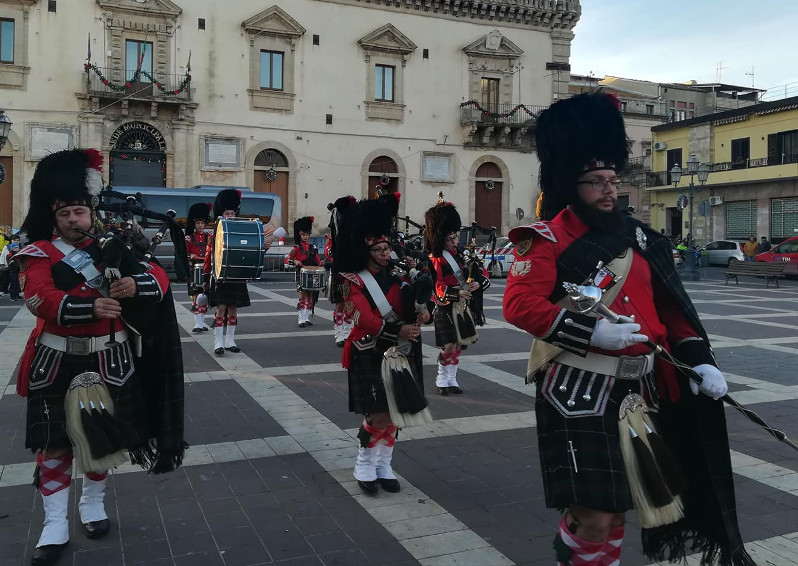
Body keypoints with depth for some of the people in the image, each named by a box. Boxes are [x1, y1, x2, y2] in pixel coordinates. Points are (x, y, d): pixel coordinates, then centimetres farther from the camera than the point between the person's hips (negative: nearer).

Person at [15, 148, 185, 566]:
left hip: (106, 360, 2)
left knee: (102, 435, 12)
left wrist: (135, 284, -29)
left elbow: (159, 276, -5)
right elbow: (39, 298, -21)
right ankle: (54, 525, 15)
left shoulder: (113, 247, 4)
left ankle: (93, 503, 34)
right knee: (53, 440, 4)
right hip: (56, 363, -2)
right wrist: (91, 307, -37)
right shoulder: (39, 254, -4)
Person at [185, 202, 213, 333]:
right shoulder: (189, 238, 4)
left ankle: (201, 321, 17)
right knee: (195, 295, -6)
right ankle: (198, 322, -5)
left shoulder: (209, 237, 10)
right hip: (194, 269, -2)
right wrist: (190, 257, -15)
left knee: (204, 296, 6)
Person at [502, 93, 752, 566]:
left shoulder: (638, 238, 11)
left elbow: (671, 308, 13)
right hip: (578, 392, -7)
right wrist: (591, 333, -26)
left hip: (635, 387, 7)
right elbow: (519, 305, -19)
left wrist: (700, 361, 1)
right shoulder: (548, 240, -8)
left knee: (618, 506, 18)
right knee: (596, 515, -6)